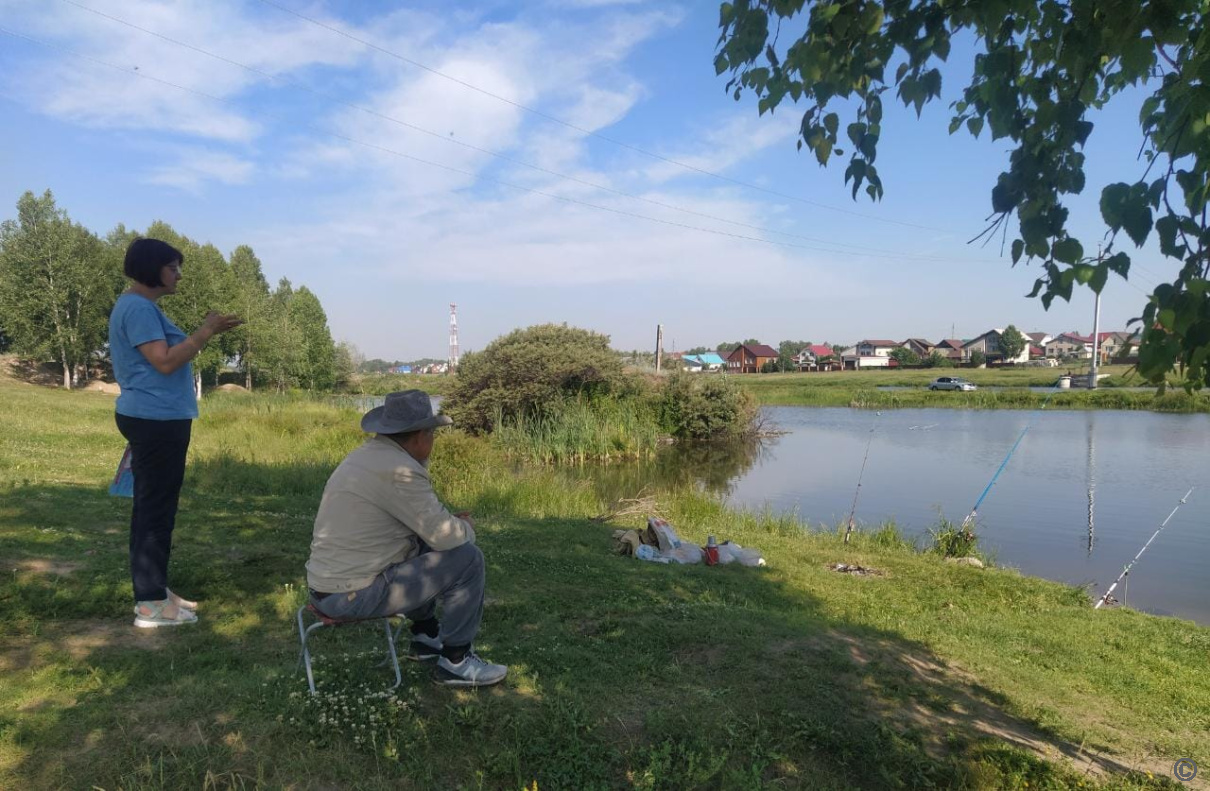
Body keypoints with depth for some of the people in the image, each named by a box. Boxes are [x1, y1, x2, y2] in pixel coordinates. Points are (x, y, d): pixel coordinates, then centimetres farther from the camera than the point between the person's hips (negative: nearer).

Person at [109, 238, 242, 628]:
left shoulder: (140, 306, 18)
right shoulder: (138, 307, -15)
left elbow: (169, 354, 21)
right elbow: (165, 362, -22)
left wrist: (209, 332, 14)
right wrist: (205, 332, -16)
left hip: (155, 419, 11)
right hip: (156, 421, -11)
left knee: (154, 508, 15)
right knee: (155, 510, -5)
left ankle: (154, 591, 24)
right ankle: (150, 604, 2)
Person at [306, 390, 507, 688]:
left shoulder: (367, 455, 10)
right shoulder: (398, 469, -21)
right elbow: (446, 536, -18)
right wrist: (466, 526, 2)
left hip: (330, 584, 10)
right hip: (353, 595, -10)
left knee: (420, 543, 28)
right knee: (467, 558, -8)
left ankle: (426, 637, 32)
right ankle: (455, 661, 7)